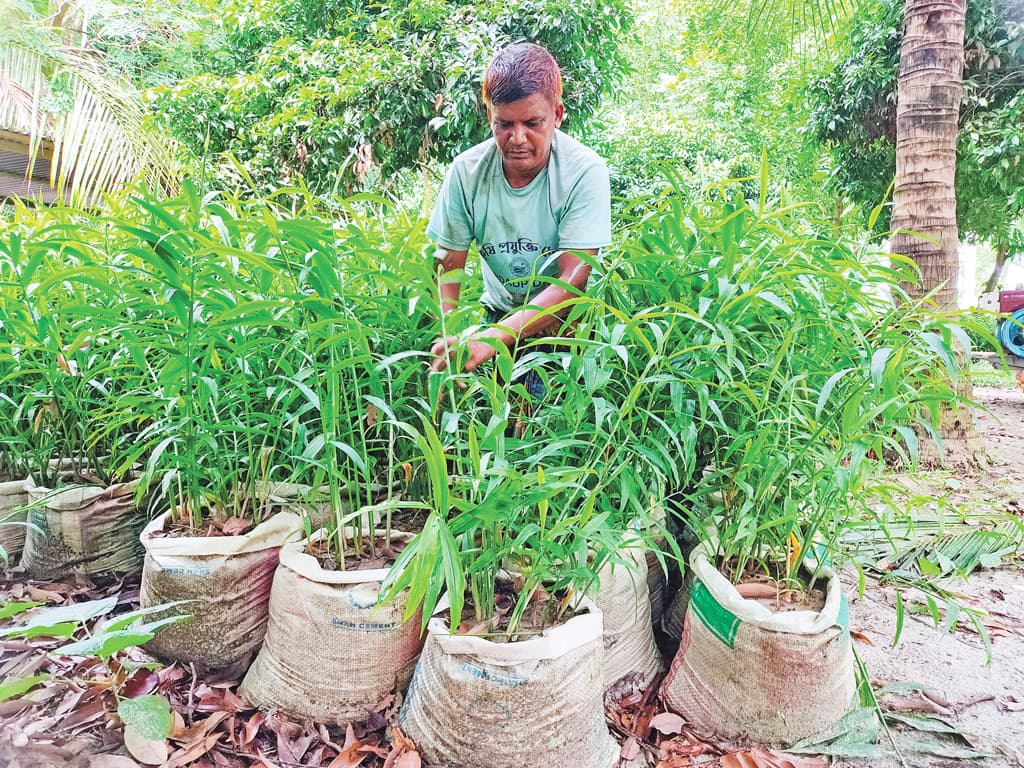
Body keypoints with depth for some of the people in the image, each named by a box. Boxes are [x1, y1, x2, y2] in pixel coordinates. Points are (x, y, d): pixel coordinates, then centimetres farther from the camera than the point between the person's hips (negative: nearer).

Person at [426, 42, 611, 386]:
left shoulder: (585, 172, -18)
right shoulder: (467, 171, -11)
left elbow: (572, 281, -24)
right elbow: (447, 267, -6)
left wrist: (493, 338, -36)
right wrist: (448, 338, -26)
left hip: (563, 320, -3)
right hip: (497, 311, 3)